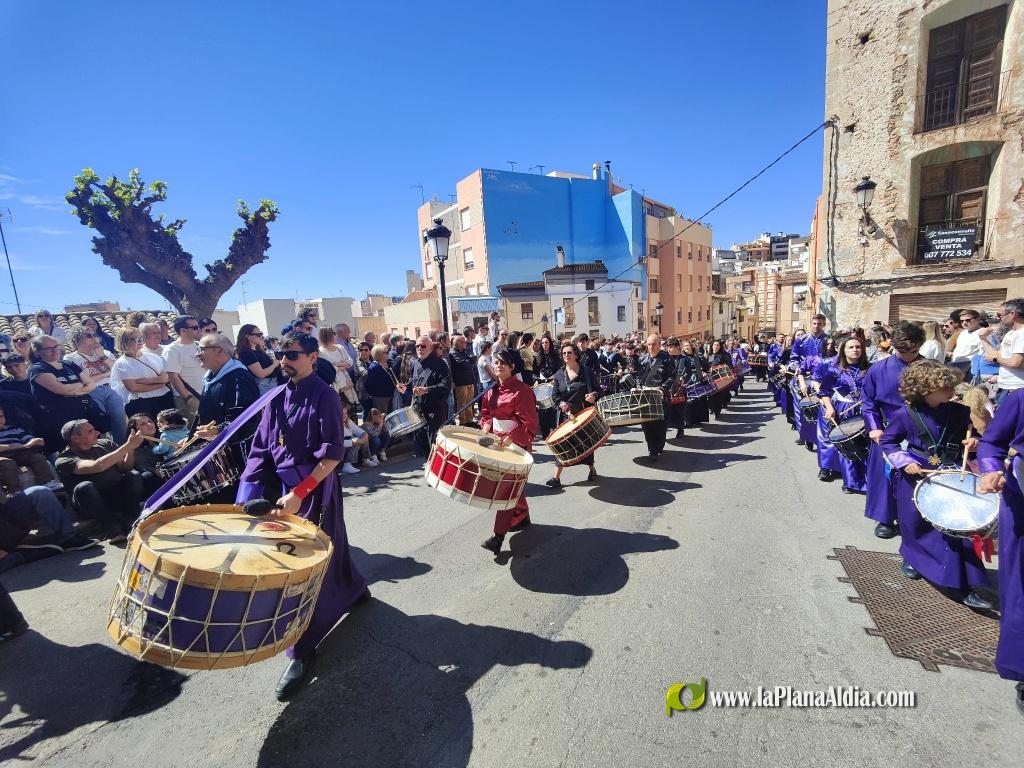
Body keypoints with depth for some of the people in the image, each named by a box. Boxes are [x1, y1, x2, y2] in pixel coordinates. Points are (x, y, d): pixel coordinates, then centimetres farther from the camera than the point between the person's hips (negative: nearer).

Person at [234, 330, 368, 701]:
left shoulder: (324, 397, -14)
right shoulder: (278, 398, 6)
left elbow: (332, 454, -19)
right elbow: (260, 450, 8)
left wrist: (299, 493, -23)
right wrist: (247, 493, -1)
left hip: (315, 490, -7)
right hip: (285, 487, 7)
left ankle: (303, 651, 12)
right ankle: (355, 589, 47)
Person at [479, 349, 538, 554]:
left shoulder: (521, 390, -15)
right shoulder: (492, 390, 7)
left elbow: (528, 421, -17)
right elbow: (486, 413, 15)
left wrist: (510, 437, -25)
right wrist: (486, 427, -4)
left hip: (516, 441, -7)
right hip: (497, 439, 7)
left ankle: (499, 535, -5)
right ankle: (522, 517, 37)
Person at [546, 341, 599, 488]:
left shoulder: (586, 372, -2)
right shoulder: (559, 375, 4)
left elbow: (597, 389, 2)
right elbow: (556, 395, 4)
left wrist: (593, 395, -20)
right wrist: (562, 404, -15)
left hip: (585, 413, -1)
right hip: (566, 414, 2)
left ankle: (592, 469, 36)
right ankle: (556, 477, -1)